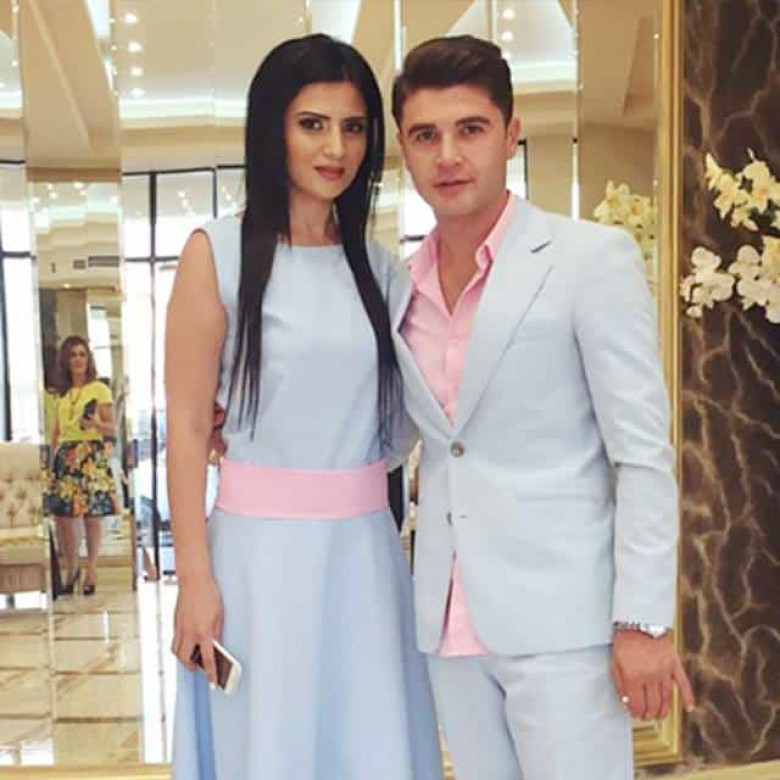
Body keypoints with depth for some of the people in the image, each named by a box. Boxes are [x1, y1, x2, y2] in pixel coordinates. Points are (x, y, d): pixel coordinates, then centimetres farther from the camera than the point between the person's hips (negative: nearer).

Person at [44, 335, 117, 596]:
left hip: (92, 458, -4)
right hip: (65, 458, 4)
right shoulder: (62, 393, 16)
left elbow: (112, 428, -1)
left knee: (92, 516, -3)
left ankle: (91, 570, 10)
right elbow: (56, 432, 18)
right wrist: (53, 458, 10)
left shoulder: (99, 389, 2)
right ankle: (72, 570, 15)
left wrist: (96, 423, -21)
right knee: (62, 516, -2)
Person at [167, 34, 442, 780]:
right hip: (264, 549, -4)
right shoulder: (218, 250, -4)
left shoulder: (375, 265, 9)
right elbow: (187, 426, -8)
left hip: (366, 550, 4)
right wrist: (195, 578, -11)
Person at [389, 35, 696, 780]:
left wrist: (643, 620, -12)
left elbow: (644, 453, -8)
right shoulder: (400, 284, 8)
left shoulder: (591, 258, -7)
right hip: (450, 617, 5)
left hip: (559, 614, -5)